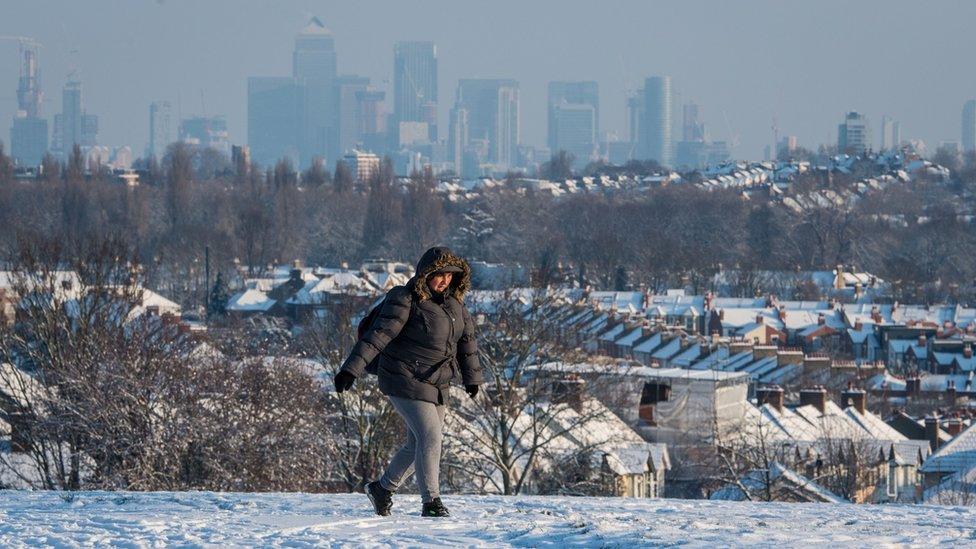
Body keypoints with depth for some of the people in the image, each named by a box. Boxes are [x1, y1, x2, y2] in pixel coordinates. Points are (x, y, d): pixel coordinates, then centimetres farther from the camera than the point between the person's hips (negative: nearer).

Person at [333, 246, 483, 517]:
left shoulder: (453, 301, 5)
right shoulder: (405, 301, -18)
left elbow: (467, 339, 17)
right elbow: (377, 335, -26)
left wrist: (472, 377, 24)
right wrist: (352, 369, -34)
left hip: (436, 385, 8)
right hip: (405, 381, -8)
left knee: (418, 444, 13)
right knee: (429, 437, -15)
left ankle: (383, 488, 31)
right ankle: (431, 502, -8)